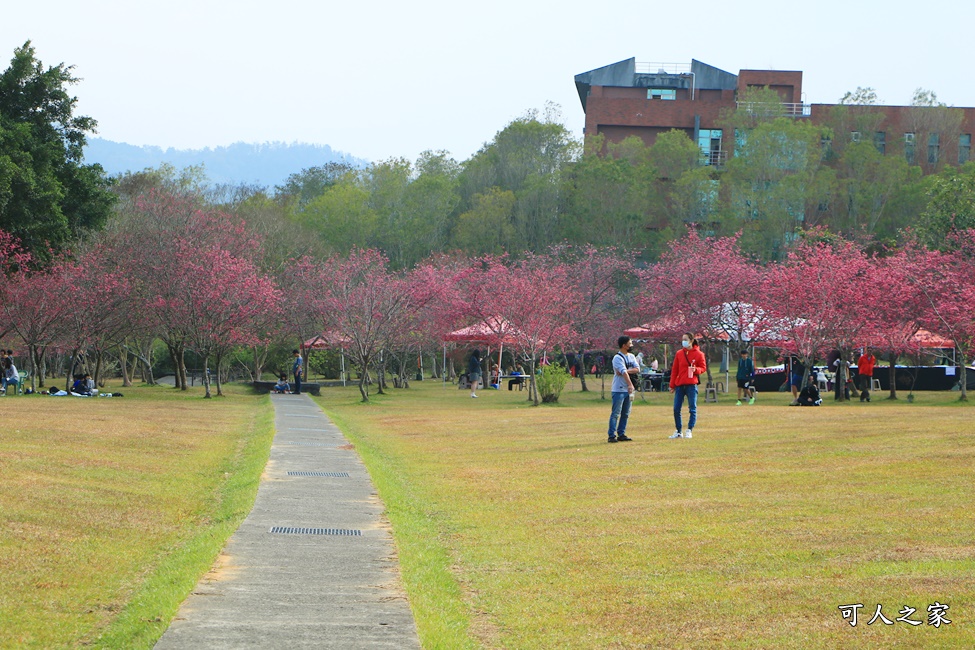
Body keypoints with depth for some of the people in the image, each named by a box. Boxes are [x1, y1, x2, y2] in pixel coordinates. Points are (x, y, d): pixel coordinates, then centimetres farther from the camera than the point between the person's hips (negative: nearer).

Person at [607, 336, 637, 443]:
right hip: (618, 390, -8)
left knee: (626, 414, 10)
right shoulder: (618, 358, -12)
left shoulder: (631, 357, 13)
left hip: (628, 390, 8)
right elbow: (623, 372, -26)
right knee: (616, 413, -8)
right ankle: (612, 436, -9)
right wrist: (630, 385, -38)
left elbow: (637, 369, 0)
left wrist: (627, 371, -17)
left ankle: (621, 434, 16)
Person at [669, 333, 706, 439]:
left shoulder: (698, 354, 0)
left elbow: (703, 368, 5)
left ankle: (689, 431, 3)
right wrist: (672, 385, 9)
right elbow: (674, 370, 12)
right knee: (676, 409, 2)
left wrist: (696, 369, -18)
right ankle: (678, 431, 12)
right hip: (680, 385, 3)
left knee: (692, 409, -3)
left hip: (692, 385, -3)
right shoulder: (679, 353, 9)